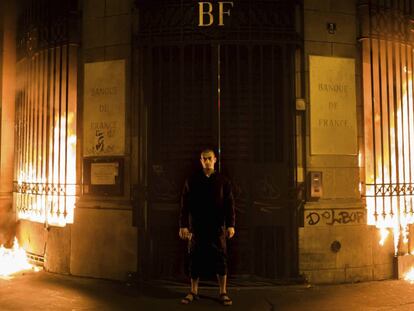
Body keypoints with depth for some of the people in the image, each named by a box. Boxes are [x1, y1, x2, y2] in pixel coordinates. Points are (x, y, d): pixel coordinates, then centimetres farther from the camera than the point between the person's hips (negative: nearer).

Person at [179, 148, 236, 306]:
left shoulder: (223, 181, 4)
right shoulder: (192, 181, 4)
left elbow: (229, 204, 1)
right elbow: (185, 204, 2)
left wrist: (231, 225, -7)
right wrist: (183, 225, -5)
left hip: (217, 227, 0)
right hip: (197, 227, 1)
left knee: (220, 260, 3)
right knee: (195, 259, 7)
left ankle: (223, 293, 15)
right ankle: (193, 292, 21)